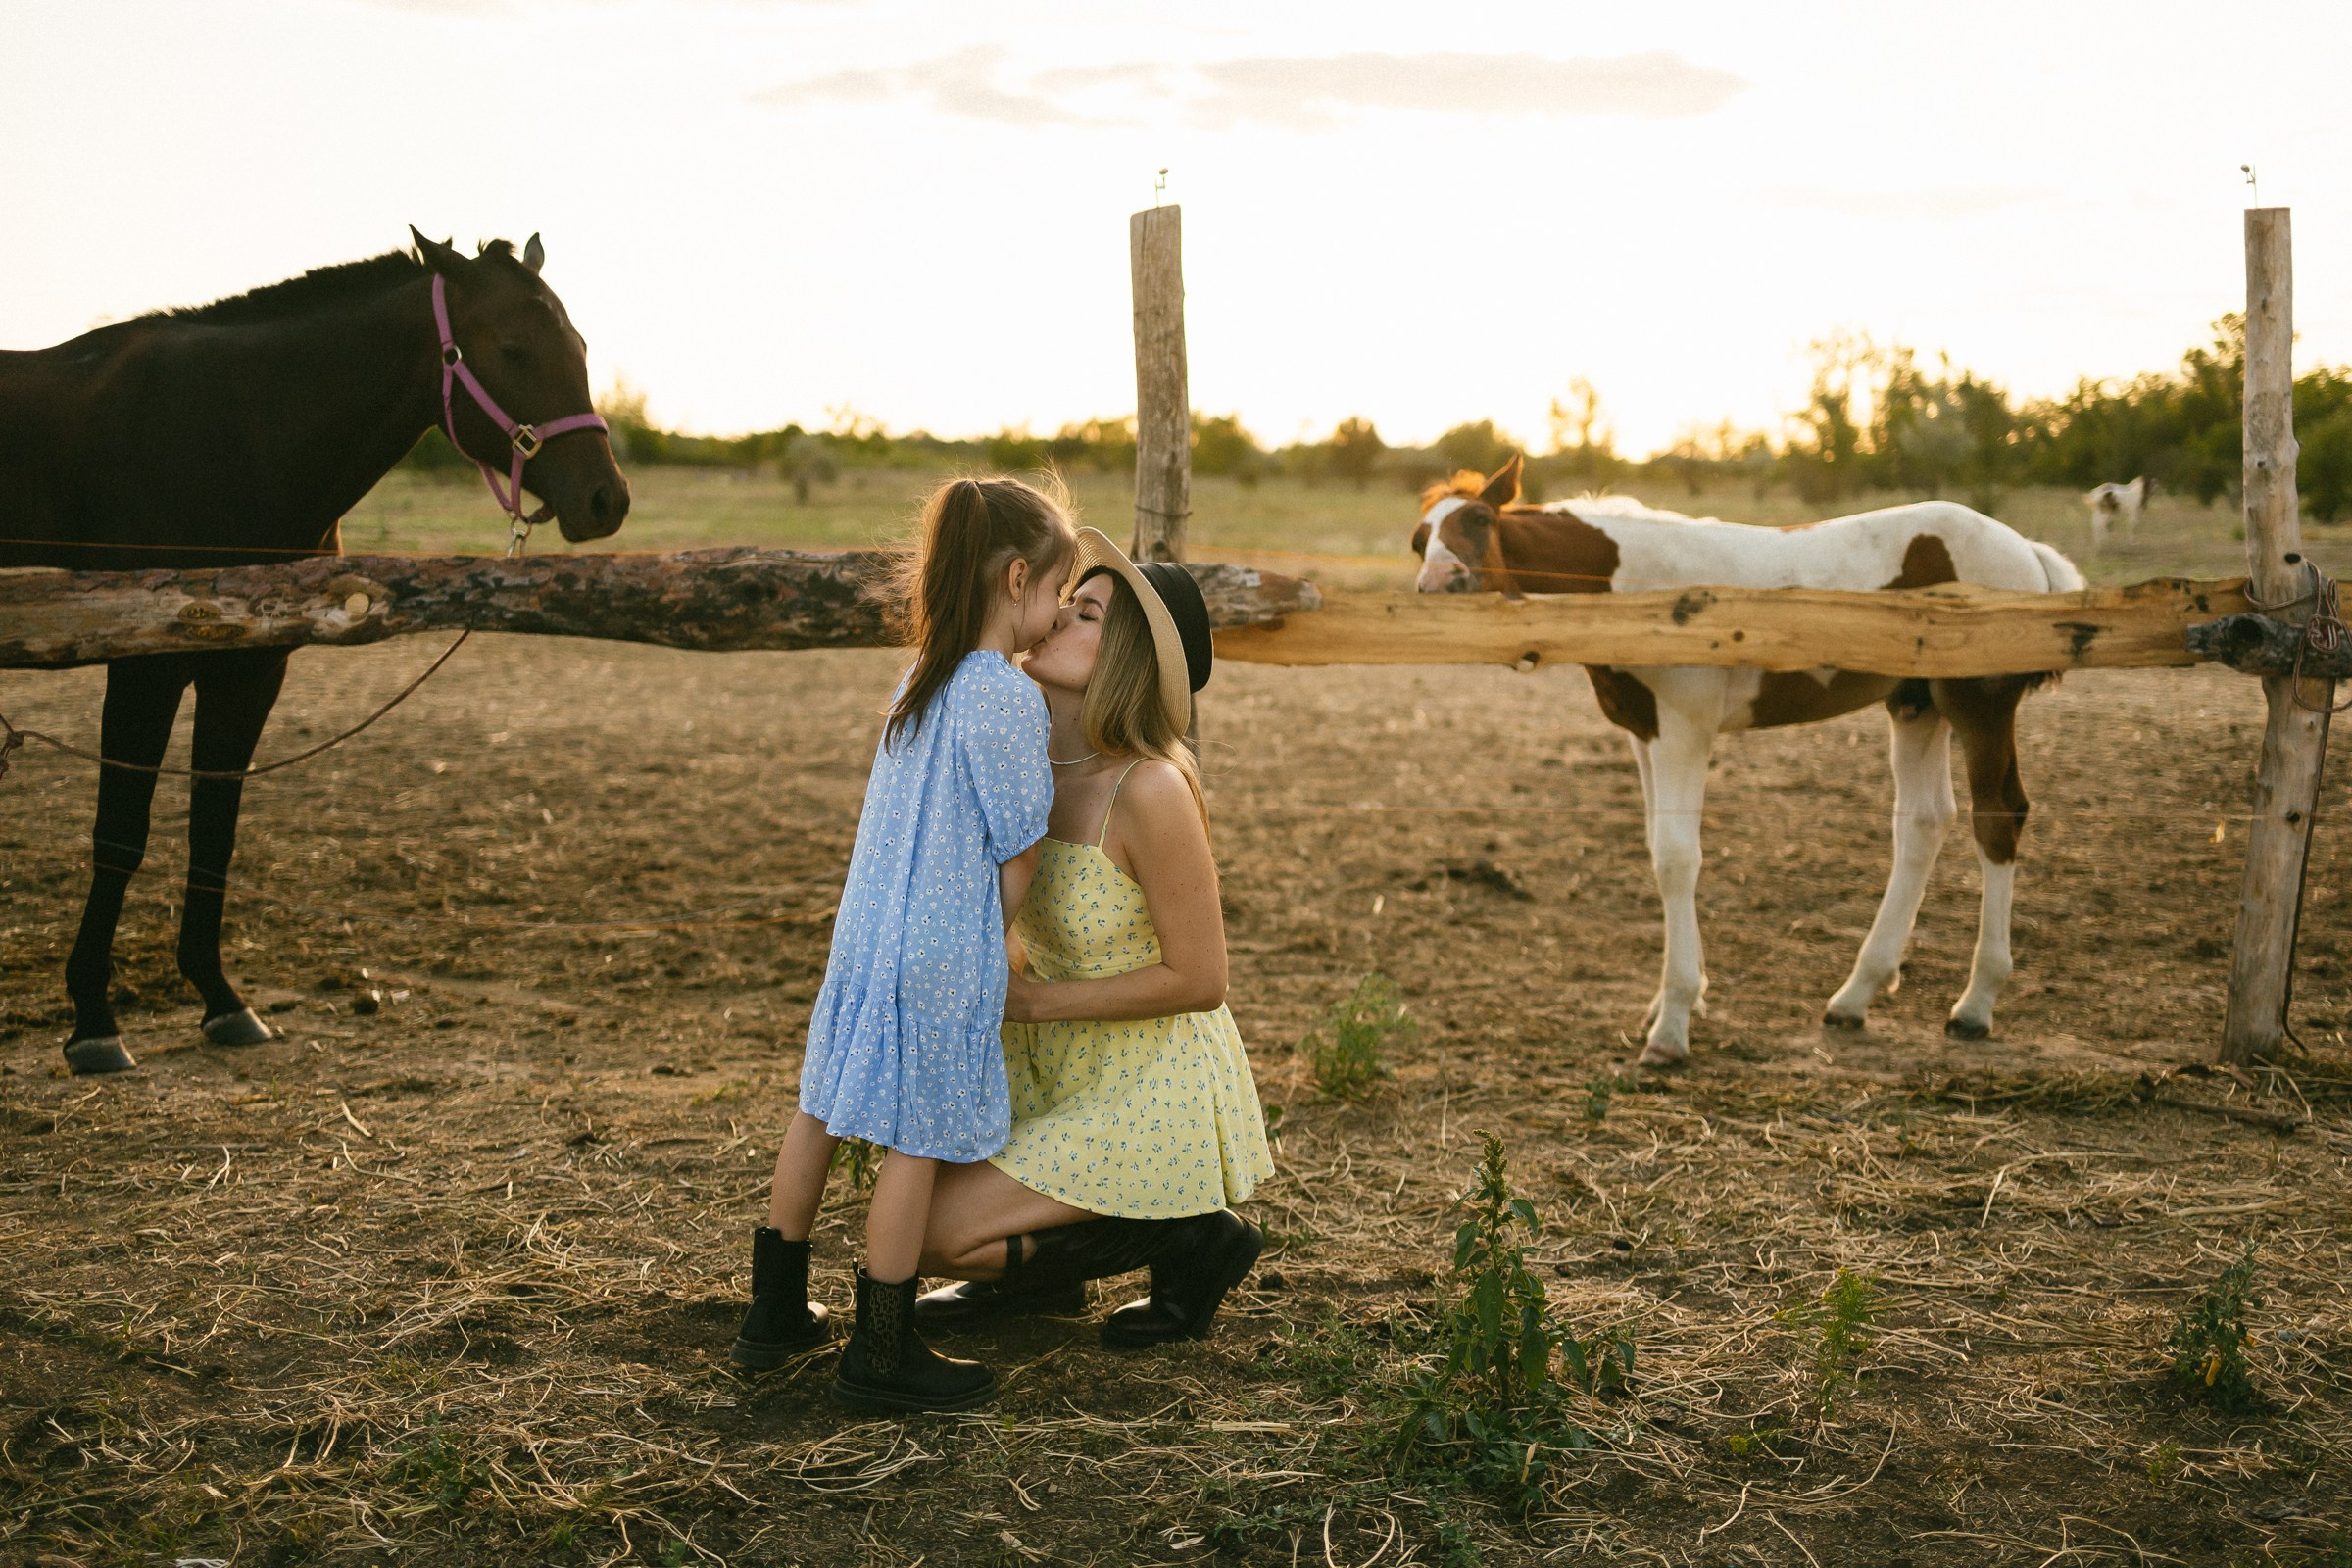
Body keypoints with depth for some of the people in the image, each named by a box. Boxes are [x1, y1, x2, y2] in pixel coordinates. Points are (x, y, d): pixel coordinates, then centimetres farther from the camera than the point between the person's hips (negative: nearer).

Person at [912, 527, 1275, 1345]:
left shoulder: (1151, 789, -28)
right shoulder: (1033, 756, -4)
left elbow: (1199, 980, -23)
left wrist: (1032, 1000, -20)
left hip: (1153, 1094, -8)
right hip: (1065, 1063, 8)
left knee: (935, 1237, -12)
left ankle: (1191, 1236, 4)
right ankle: (1039, 1272, 16)